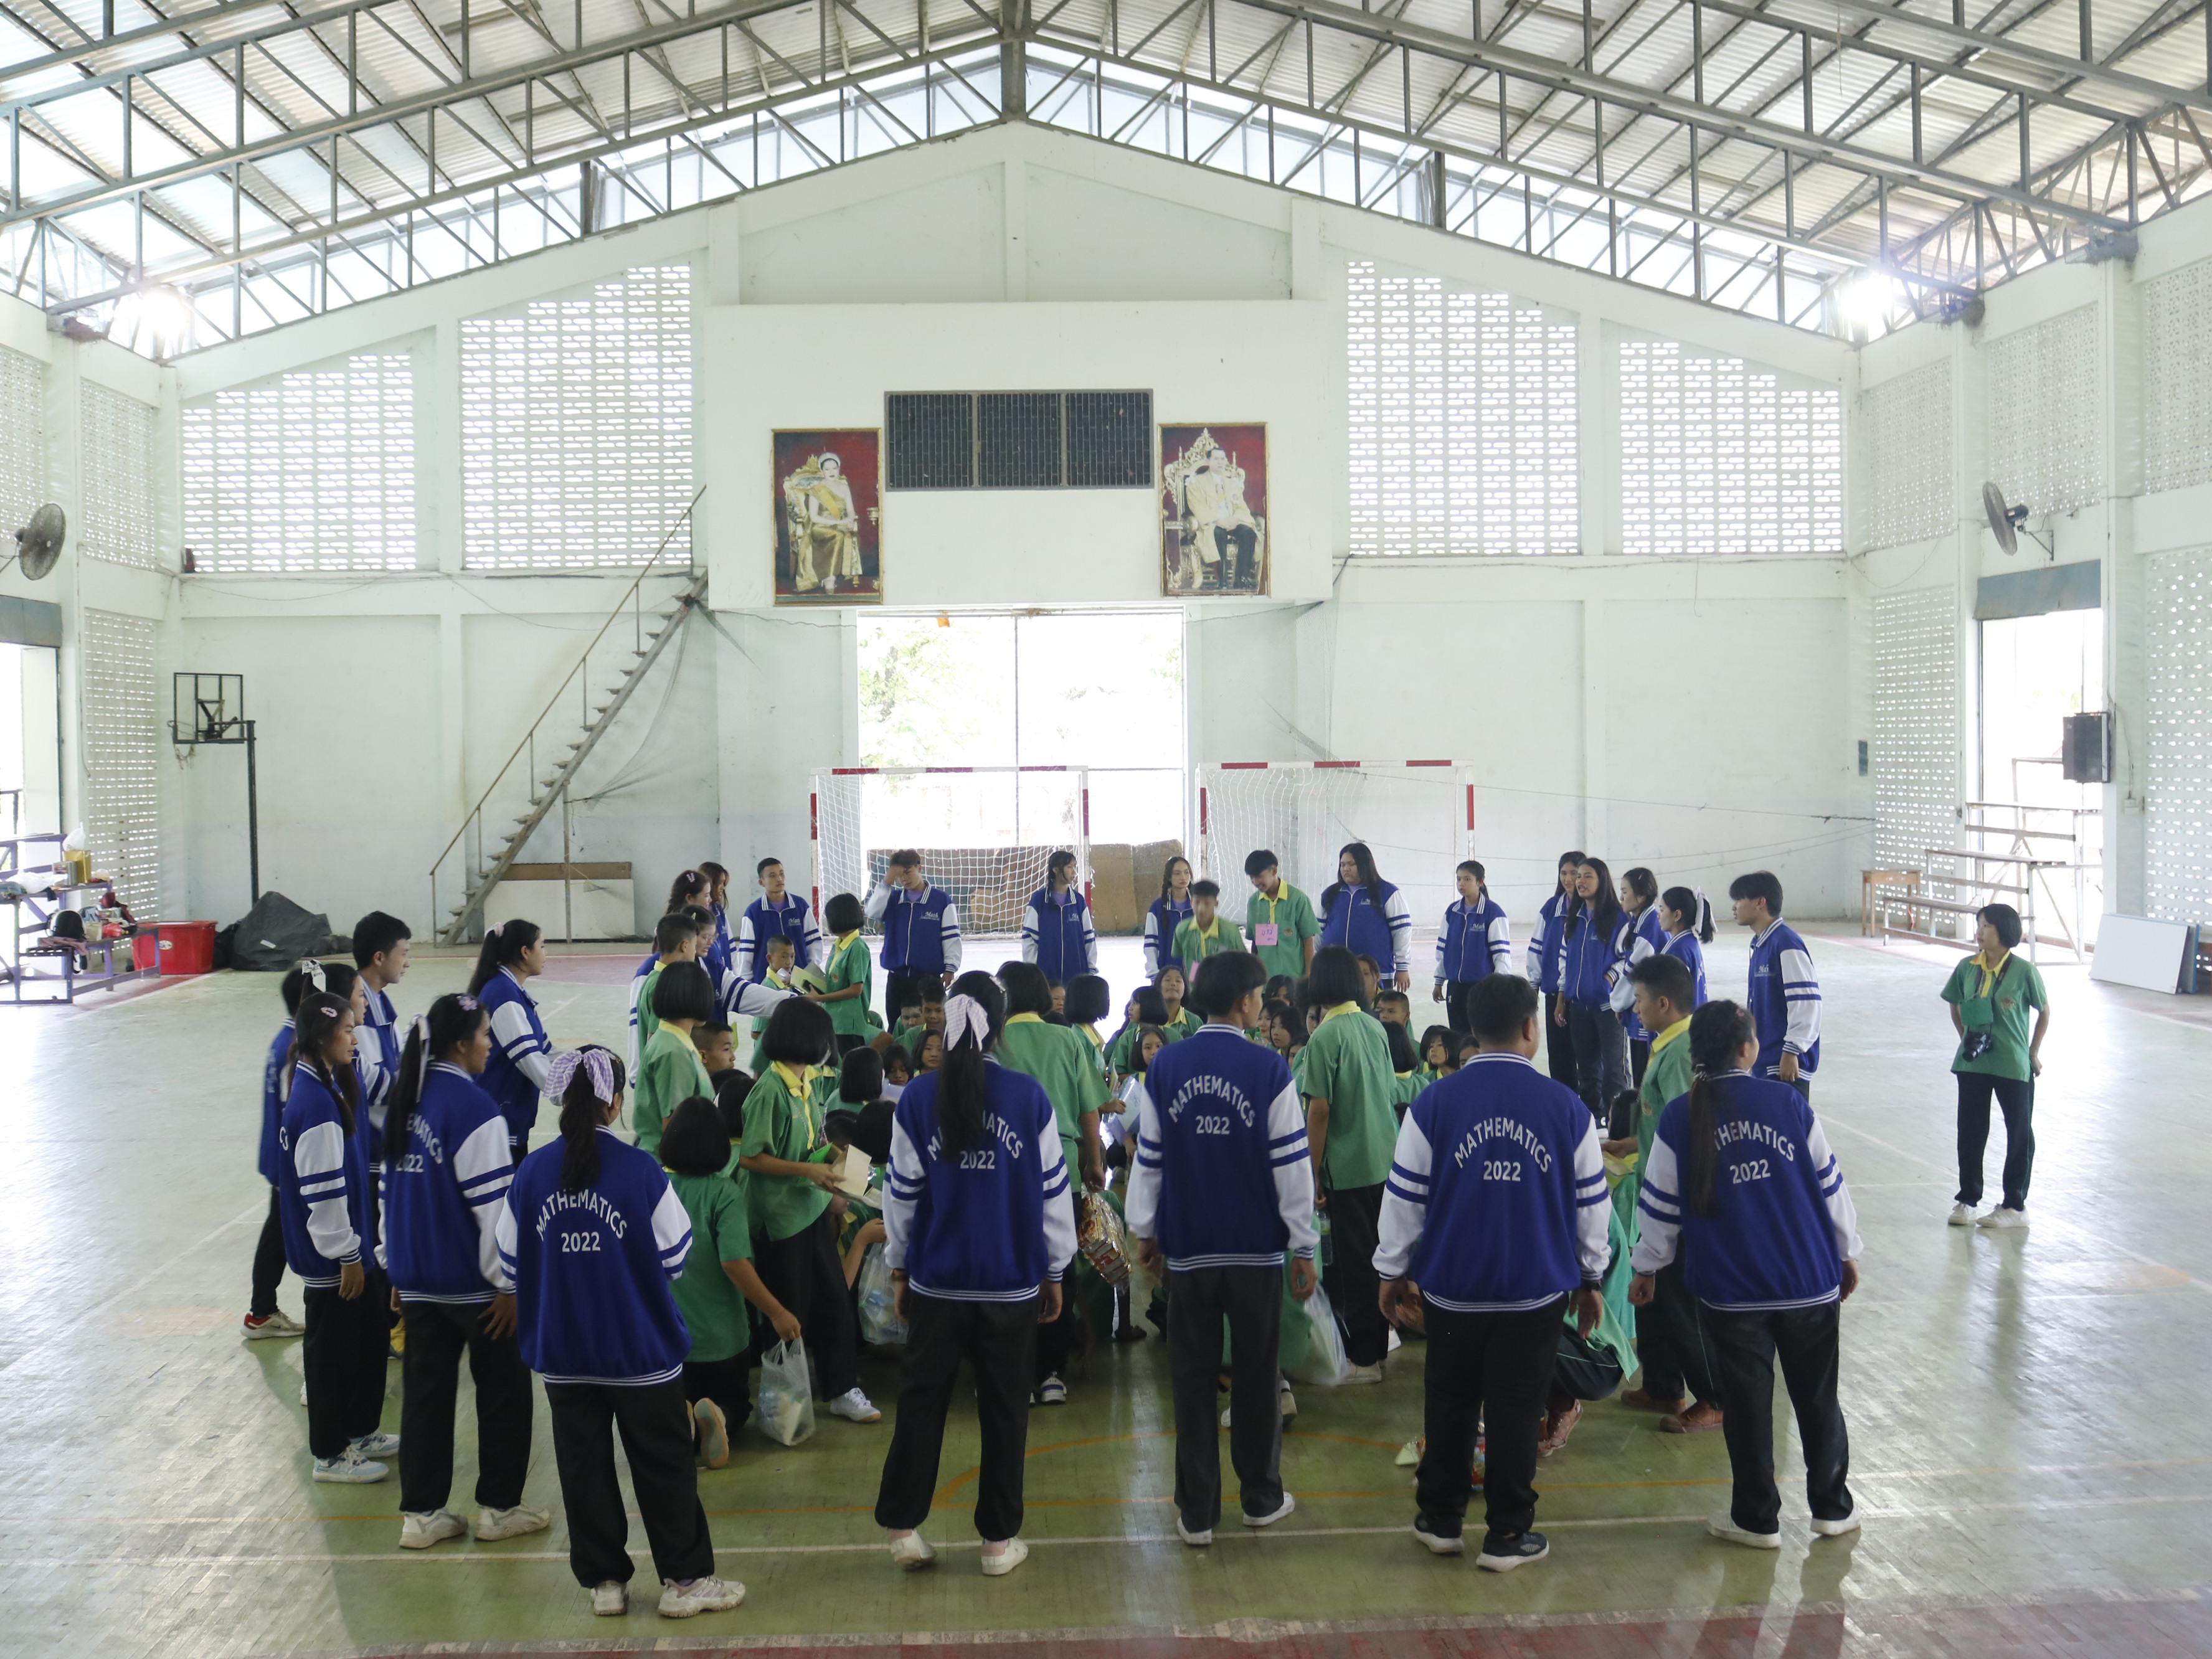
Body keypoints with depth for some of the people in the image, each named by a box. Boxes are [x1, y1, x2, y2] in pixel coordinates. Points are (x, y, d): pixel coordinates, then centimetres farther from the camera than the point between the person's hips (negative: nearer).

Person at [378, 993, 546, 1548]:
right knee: (503, 1388, 9)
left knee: (426, 1390, 13)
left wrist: (393, 1261, 21)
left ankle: (421, 1512, 18)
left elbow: (391, 1185, 14)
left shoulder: (405, 1099, 6)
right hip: (473, 1282, -7)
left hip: (417, 1279, 7)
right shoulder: (473, 1107, -19)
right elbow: (492, 1201, -19)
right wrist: (508, 1282, -13)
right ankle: (498, 1507, 17)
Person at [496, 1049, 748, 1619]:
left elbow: (511, 1262, 3)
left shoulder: (532, 1173, -6)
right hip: (641, 1348, -3)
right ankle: (684, 1579, 15)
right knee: (663, 1465, 9)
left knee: (584, 1466, 13)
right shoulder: (640, 1170, -15)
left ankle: (604, 1582, 22)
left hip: (562, 1352, 3)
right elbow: (675, 1254, -8)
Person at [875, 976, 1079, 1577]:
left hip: (936, 1280, 1)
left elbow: (902, 1191, 0)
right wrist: (1054, 1270, 8)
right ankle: (999, 1540, 15)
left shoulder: (917, 1099, -5)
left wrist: (898, 1268, 11)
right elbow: (1052, 1189, -2)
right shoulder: (1029, 1097, -7)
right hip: (1012, 1281, -1)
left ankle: (903, 1526, 17)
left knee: (922, 1403, 13)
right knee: (1005, 1411, 9)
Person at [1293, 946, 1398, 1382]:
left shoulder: (1324, 1037, -16)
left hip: (1348, 1166, -7)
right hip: (1387, 1161, 7)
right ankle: (1381, 1336, 31)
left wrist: (1314, 1174, -9)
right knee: (1381, 1253, 18)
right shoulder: (1376, 1028, 3)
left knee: (1354, 1262, 3)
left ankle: (1364, 1357, 10)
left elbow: (1319, 1110, -16)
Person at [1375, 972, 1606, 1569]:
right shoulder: (1566, 1108, -6)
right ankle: (1506, 1535, 17)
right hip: (1537, 1290, 0)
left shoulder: (1433, 1104, -8)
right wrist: (1590, 1279, 15)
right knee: (1516, 1410, 9)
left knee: (1449, 1404, 16)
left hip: (1451, 1288, 1)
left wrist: (1393, 1272, 8)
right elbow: (1590, 1202, 2)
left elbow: (1405, 1197, -3)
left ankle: (1440, 1519, 28)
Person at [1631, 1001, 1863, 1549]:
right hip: (1809, 1281, 1)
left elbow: (1661, 1204, 1)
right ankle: (1832, 1507, 27)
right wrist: (1847, 1253, 16)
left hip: (1729, 1292, -1)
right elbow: (1829, 1183, 3)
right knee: (1818, 1398, 16)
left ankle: (1757, 1519, 17)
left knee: (1746, 1403, 9)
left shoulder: (1679, 1119, -5)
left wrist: (1646, 1268, 14)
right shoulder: (1789, 1102, -4)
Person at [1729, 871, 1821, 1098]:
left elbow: (1807, 1002, -20)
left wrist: (1792, 1052, -19)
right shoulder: (1759, 943, 12)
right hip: (1765, 1061, 10)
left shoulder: (1787, 943, -16)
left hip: (1786, 1065, -10)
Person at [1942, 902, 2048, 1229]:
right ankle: (1967, 1199, 22)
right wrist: (1966, 1039, 9)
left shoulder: (2023, 971, -12)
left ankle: (2015, 1205, 18)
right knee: (1970, 1131, 9)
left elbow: (2045, 1012, 0)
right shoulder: (1967, 968, -1)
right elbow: (1956, 1007, 15)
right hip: (1972, 1063, 4)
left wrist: (2033, 1052, 2)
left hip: (2013, 1066, -4)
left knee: (2019, 1134, 8)